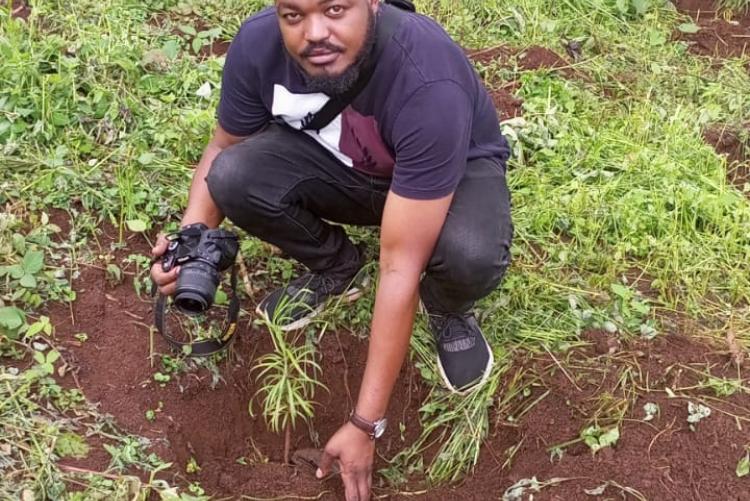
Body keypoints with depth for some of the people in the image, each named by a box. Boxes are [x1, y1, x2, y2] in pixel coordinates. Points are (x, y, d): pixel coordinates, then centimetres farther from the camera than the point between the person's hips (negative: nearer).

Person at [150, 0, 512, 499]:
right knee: (234, 178, -25)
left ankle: (448, 312, 0)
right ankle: (336, 267, 5)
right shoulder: (258, 43, -27)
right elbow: (225, 147, -6)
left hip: (456, 171, -4)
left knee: (471, 255, -38)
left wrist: (364, 425, -34)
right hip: (340, 167, 4)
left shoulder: (429, 84, -41)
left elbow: (401, 268, -38)